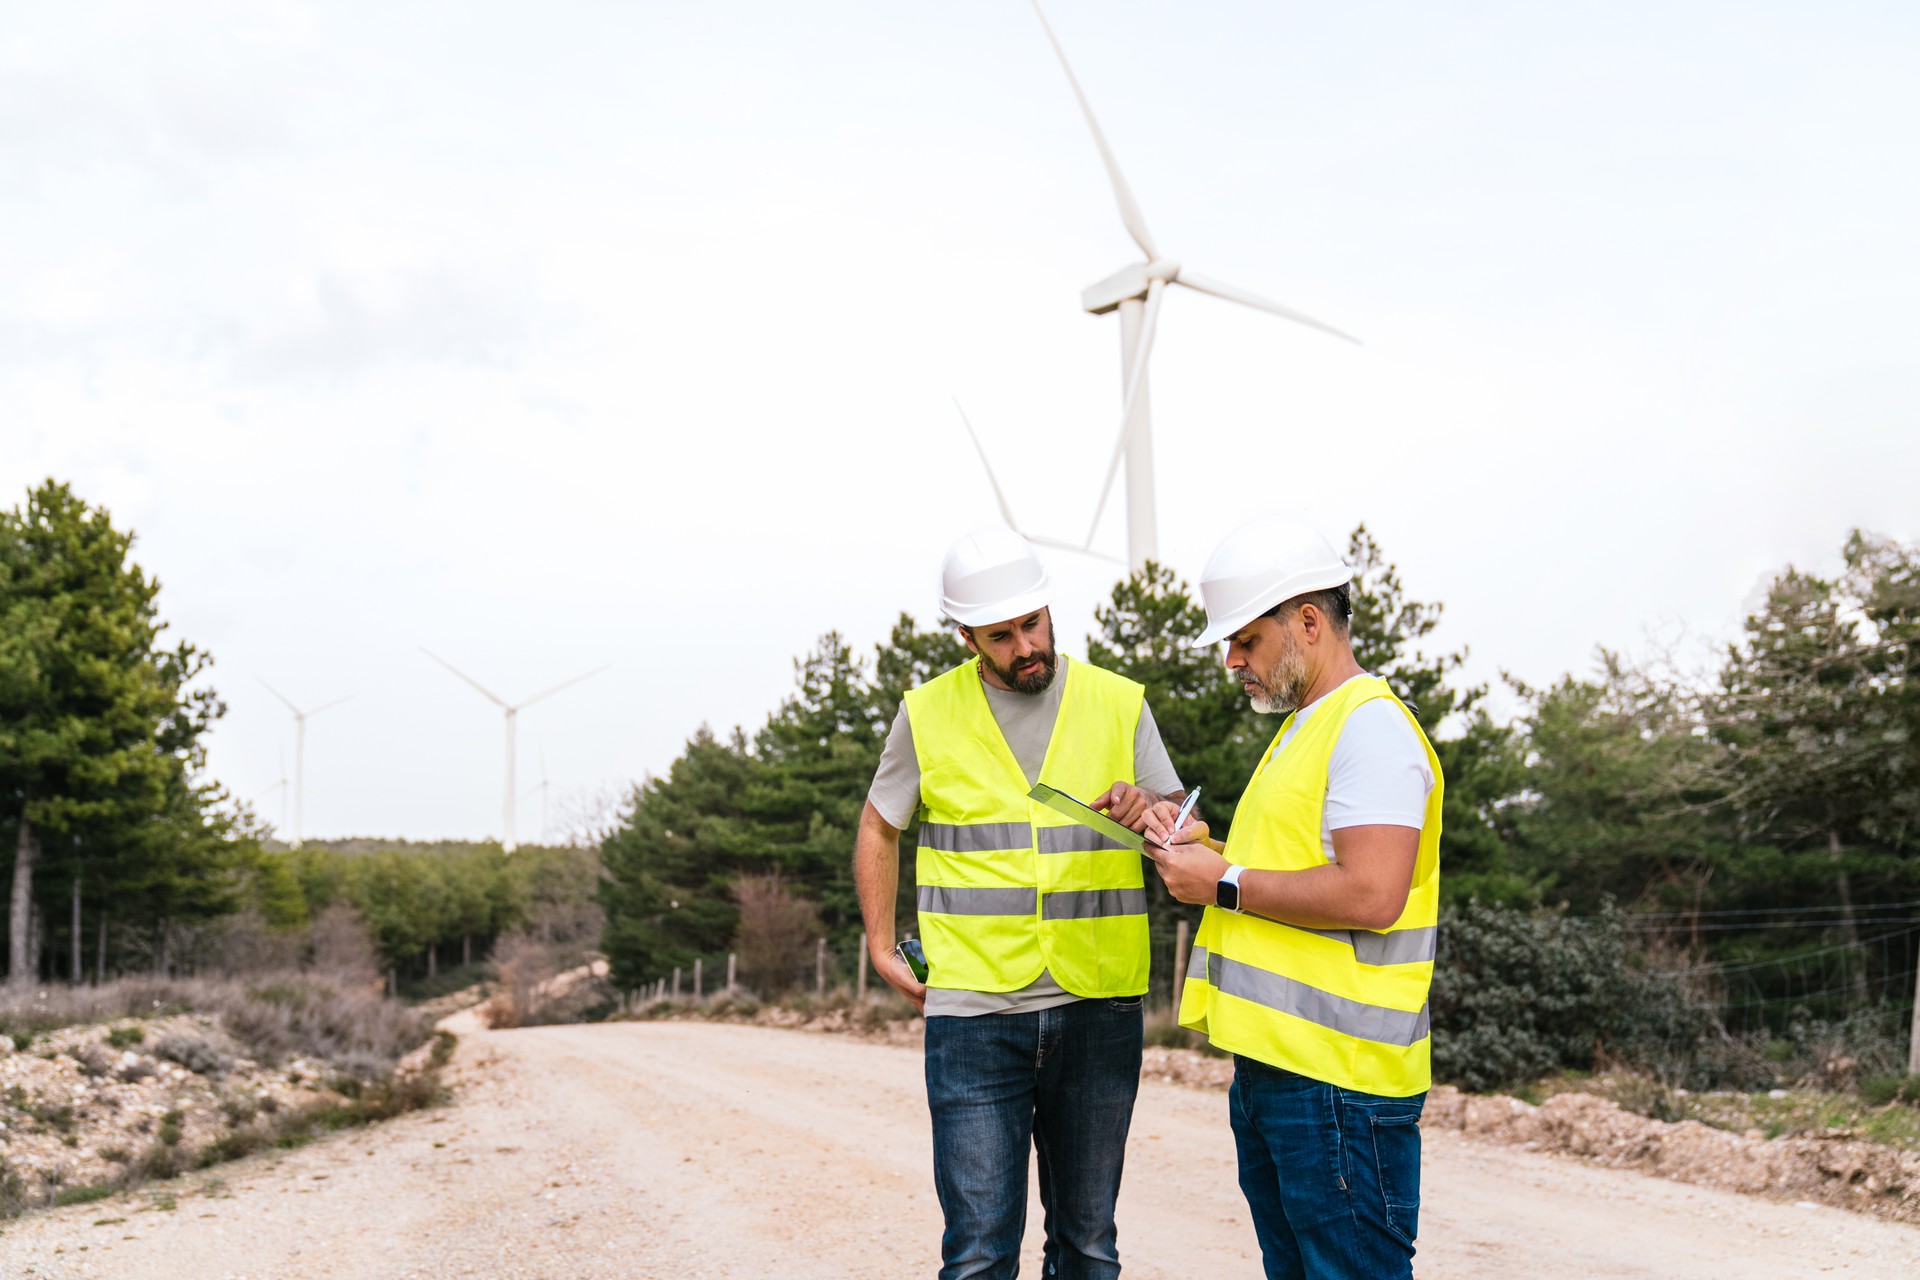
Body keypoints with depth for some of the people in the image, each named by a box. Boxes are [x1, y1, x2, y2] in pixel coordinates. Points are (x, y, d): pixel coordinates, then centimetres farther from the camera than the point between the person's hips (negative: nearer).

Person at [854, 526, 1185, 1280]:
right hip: (973, 1015, -1)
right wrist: (881, 948, 9)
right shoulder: (929, 714, 3)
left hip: (1098, 1011, 2)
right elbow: (878, 829, 17)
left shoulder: (1120, 704, 4)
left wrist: (1146, 814, -17)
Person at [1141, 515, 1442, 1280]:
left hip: (1339, 1075, -10)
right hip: (1271, 1062, 10)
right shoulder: (1303, 728, 19)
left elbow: (1370, 895, -24)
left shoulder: (1371, 726, -13)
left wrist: (1226, 883, -15)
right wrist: (1208, 853, 10)